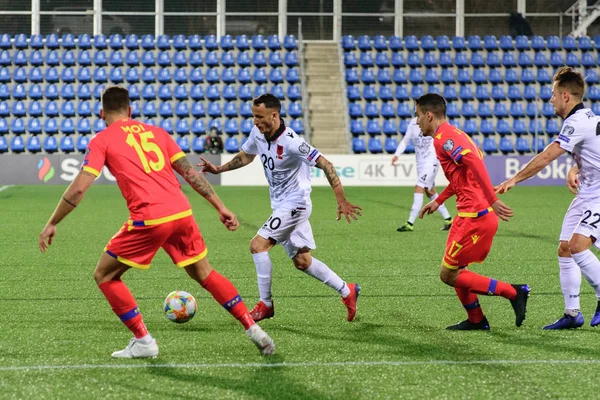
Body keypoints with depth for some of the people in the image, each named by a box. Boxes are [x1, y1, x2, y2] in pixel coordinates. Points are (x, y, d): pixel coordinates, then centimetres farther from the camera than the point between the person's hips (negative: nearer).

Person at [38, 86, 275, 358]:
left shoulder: (101, 141, 6)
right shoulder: (155, 132, 20)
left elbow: (79, 188, -3)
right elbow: (189, 172, 16)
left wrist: (52, 224, 7)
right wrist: (220, 207, 20)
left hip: (148, 220, -5)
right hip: (182, 213, 5)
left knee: (104, 276, 13)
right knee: (204, 274, 23)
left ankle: (143, 341, 9)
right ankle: (254, 330, 18)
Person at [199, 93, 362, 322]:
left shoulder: (291, 142, -26)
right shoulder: (257, 133, -3)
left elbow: (325, 165, -25)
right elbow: (246, 156, 20)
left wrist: (341, 201, -29)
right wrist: (219, 169, 13)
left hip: (294, 203, -8)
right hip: (280, 205, 8)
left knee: (258, 245, -16)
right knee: (302, 262, 11)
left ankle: (265, 305, -6)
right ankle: (347, 291, 24)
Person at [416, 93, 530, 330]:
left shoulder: (443, 138, -14)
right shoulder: (452, 134, 18)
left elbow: (475, 163, -29)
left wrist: (492, 200, -33)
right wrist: (438, 201, 32)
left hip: (475, 217, -10)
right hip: (471, 215, 10)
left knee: (448, 274, -3)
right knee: (454, 270, 19)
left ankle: (513, 293, -2)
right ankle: (476, 320, 25)